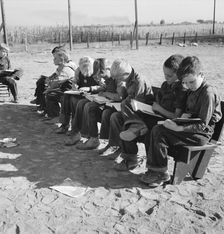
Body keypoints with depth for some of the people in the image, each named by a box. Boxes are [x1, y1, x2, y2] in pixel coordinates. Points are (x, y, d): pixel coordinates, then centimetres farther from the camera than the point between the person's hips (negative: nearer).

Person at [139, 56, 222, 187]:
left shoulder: (208, 93, -18)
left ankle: (161, 174, -7)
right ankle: (155, 170, -7)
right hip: (191, 128, 9)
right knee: (157, 130, -8)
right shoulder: (193, 90, 10)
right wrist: (185, 115, -1)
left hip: (201, 134, -9)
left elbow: (202, 125, -21)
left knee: (160, 134, -21)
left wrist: (179, 128, -28)